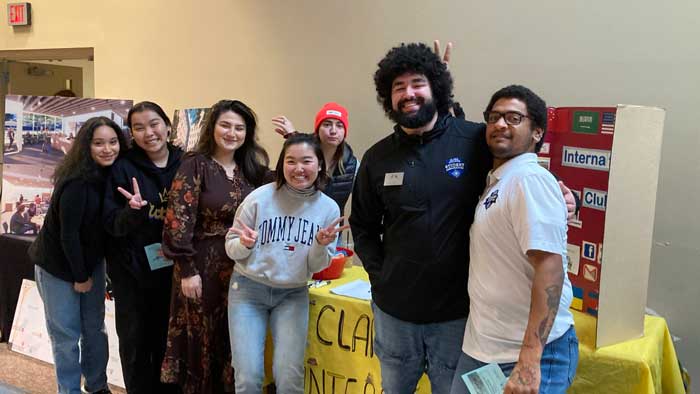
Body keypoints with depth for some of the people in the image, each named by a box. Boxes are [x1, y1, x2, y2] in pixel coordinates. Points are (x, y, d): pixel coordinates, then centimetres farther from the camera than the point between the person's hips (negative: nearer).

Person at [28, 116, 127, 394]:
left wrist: (90, 271, -3)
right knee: (66, 334, 6)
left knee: (95, 328, 13)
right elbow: (68, 233, -22)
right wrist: (80, 276, -13)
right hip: (58, 266, -6)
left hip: (91, 260, 6)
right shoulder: (77, 182, -26)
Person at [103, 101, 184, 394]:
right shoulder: (122, 168, -7)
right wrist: (133, 211, -28)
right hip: (132, 269, -2)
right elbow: (111, 223, -8)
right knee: (135, 342, 8)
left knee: (169, 337, 15)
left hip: (173, 267, 2)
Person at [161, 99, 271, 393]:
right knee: (203, 340, 9)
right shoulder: (195, 165, -8)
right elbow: (178, 220, -12)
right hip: (204, 267, -5)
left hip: (243, 269, 5)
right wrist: (187, 270, -15)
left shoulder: (253, 169, 8)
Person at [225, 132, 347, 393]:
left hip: (293, 294, 1)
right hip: (248, 289, -1)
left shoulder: (328, 208, -6)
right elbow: (231, 249, -3)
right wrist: (245, 244, -25)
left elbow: (316, 267, 0)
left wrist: (321, 245, -21)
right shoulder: (259, 198, -12)